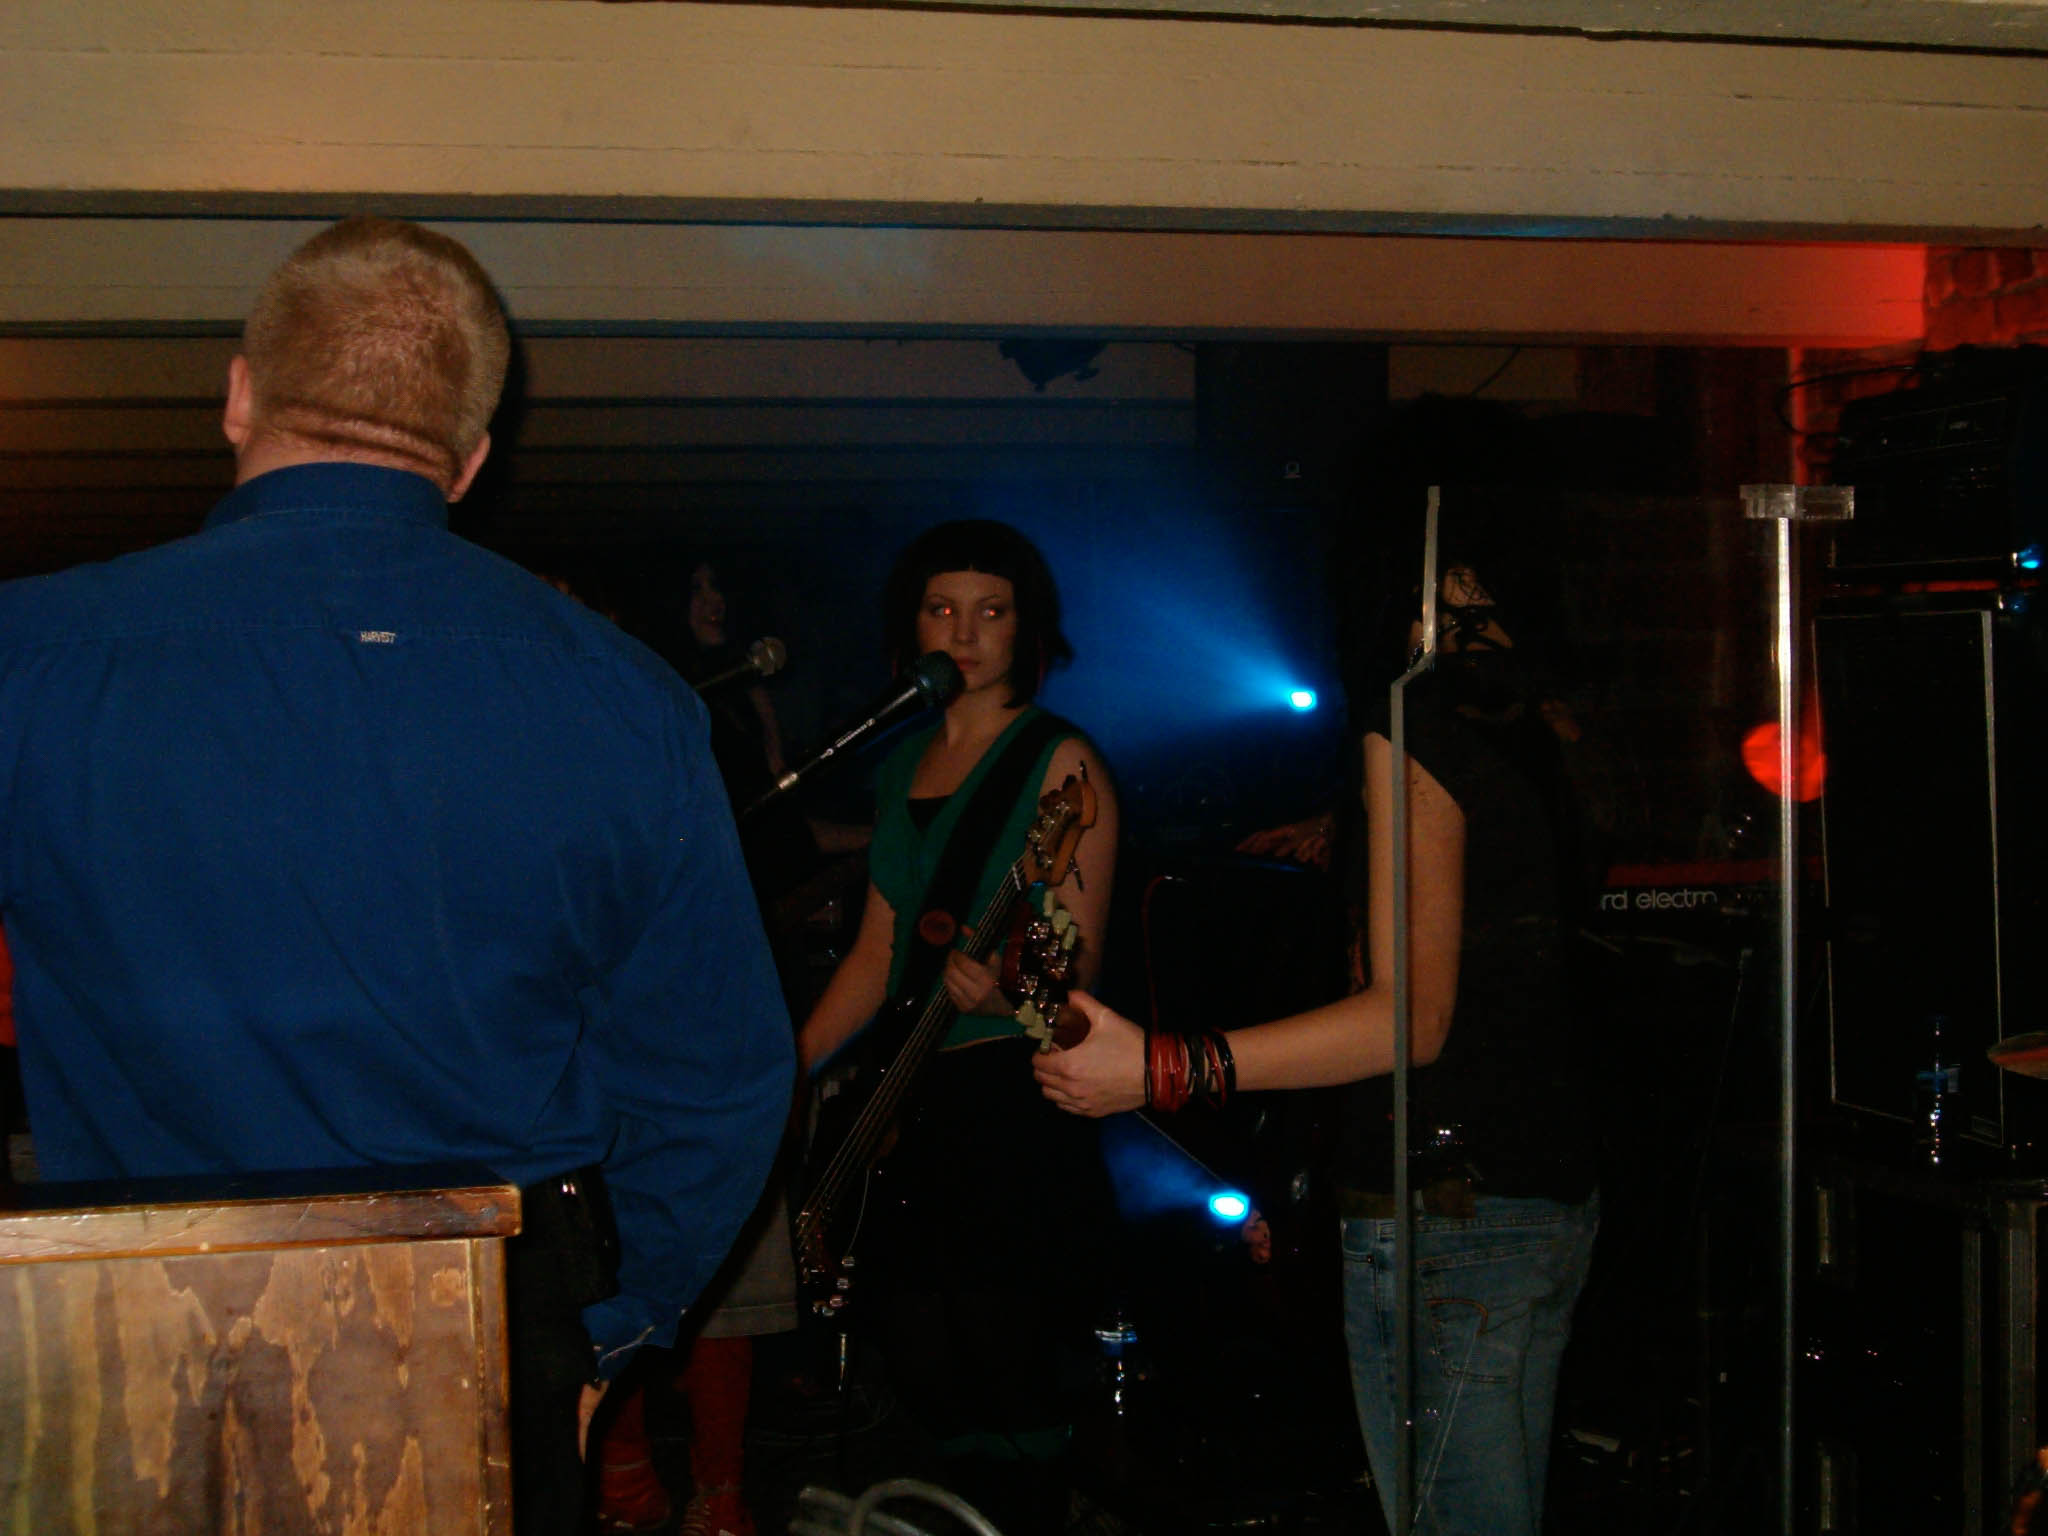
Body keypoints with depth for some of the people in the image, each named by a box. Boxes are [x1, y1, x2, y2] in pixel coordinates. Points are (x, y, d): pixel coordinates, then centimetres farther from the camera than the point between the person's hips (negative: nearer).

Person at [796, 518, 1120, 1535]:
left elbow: (1077, 960, -10)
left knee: (1004, 1404, -8)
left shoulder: (1059, 762, -5)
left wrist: (997, 989, -31)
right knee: (928, 1393, 10)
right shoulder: (903, 766, 16)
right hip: (903, 1103, 7)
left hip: (1014, 1097, -7)